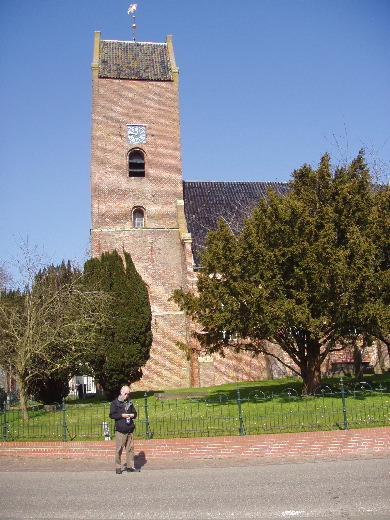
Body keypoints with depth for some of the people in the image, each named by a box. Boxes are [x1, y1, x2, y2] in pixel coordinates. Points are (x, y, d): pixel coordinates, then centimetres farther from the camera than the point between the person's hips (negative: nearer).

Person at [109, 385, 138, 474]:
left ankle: (130, 466, 12)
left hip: (130, 430, 5)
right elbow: (112, 415, -5)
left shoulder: (129, 402, 18)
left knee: (130, 448, 5)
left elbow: (135, 413, 26)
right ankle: (118, 467, 4)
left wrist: (132, 415, 3)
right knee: (119, 449, -4)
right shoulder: (115, 403, 2)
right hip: (120, 430, -5)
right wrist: (122, 415, -13)